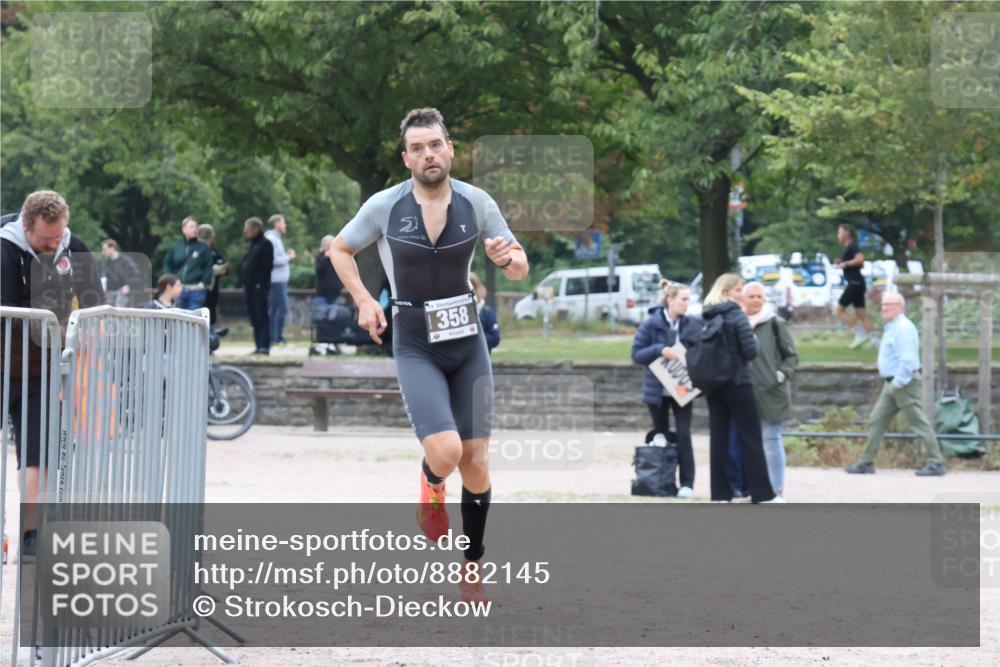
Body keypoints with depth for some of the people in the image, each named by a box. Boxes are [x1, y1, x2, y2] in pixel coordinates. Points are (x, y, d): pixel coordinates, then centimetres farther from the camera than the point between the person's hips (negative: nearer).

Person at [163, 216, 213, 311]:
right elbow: (167, 265, 11)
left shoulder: (203, 248, 2)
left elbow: (208, 268, 0)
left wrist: (203, 283, -9)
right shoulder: (175, 247, 7)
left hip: (196, 290, -2)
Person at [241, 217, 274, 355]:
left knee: (262, 316, -8)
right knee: (254, 317, 7)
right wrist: (243, 280, 11)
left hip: (259, 286, -9)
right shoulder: (250, 245, 19)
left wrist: (260, 283, -17)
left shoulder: (265, 244, -6)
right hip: (249, 286, 9)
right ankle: (258, 345, 10)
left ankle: (264, 346, -9)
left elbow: (268, 265, -13)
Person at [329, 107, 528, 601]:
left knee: (476, 465, 2)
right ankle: (431, 489, 15)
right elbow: (339, 250, 9)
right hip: (415, 349, -2)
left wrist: (508, 257, -20)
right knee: (445, 451, -23)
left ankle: (472, 571, 19)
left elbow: (520, 269, 4)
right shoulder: (385, 207, -9)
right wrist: (364, 301, -4)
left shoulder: (476, 203, -4)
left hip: (468, 343, 2)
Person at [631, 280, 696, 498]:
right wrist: (660, 350, -22)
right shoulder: (651, 324, -7)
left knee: (683, 435, -9)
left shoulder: (689, 325, -2)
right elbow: (637, 354, -6)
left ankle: (687, 483, -6)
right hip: (658, 390, 0)